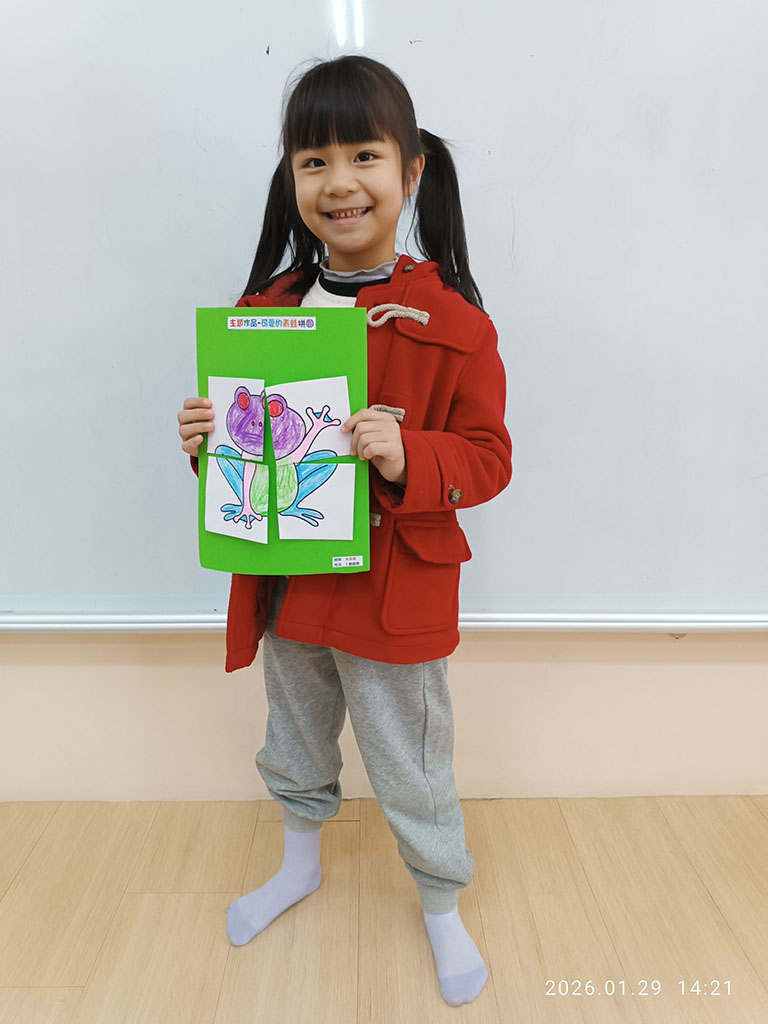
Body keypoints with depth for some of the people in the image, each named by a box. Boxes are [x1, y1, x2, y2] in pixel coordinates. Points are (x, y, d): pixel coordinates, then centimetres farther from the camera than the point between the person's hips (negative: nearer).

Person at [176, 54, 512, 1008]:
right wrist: (206, 440, -10)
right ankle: (300, 861, 57)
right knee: (295, 746, 27)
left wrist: (407, 457, -29)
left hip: (395, 597, -4)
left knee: (411, 774, 14)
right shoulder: (267, 307, 1)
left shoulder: (453, 323, -14)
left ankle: (442, 907, 45)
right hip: (285, 583, 5)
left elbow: (488, 456, -12)